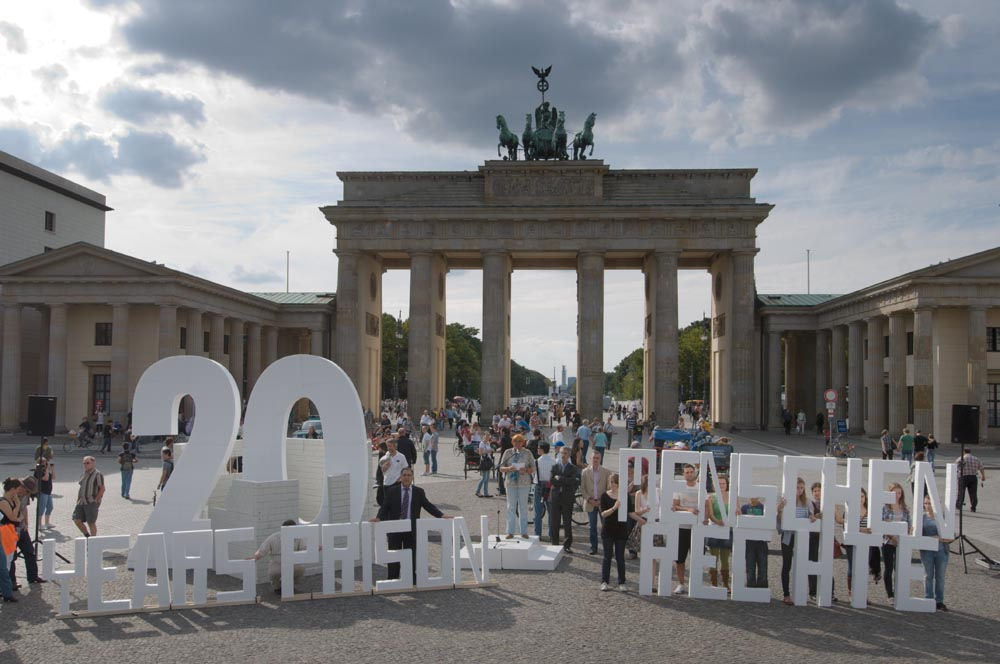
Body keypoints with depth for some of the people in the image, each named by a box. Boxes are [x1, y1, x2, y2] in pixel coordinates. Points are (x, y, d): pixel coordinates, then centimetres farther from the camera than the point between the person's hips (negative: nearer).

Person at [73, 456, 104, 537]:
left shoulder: (97, 474, -10)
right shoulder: (85, 474, 13)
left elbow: (102, 489, -12)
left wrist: (95, 501, -15)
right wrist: (78, 500, 13)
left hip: (92, 502, -7)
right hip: (82, 502, 7)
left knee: (91, 522, -3)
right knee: (76, 519, 2)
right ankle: (87, 536, 20)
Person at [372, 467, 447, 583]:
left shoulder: (419, 492, 5)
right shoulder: (392, 491, 2)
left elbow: (428, 505, 2)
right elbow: (385, 507, -1)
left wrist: (441, 515, -10)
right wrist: (379, 518, -20)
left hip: (411, 529, 1)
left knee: (411, 555, 6)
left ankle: (410, 580, 15)